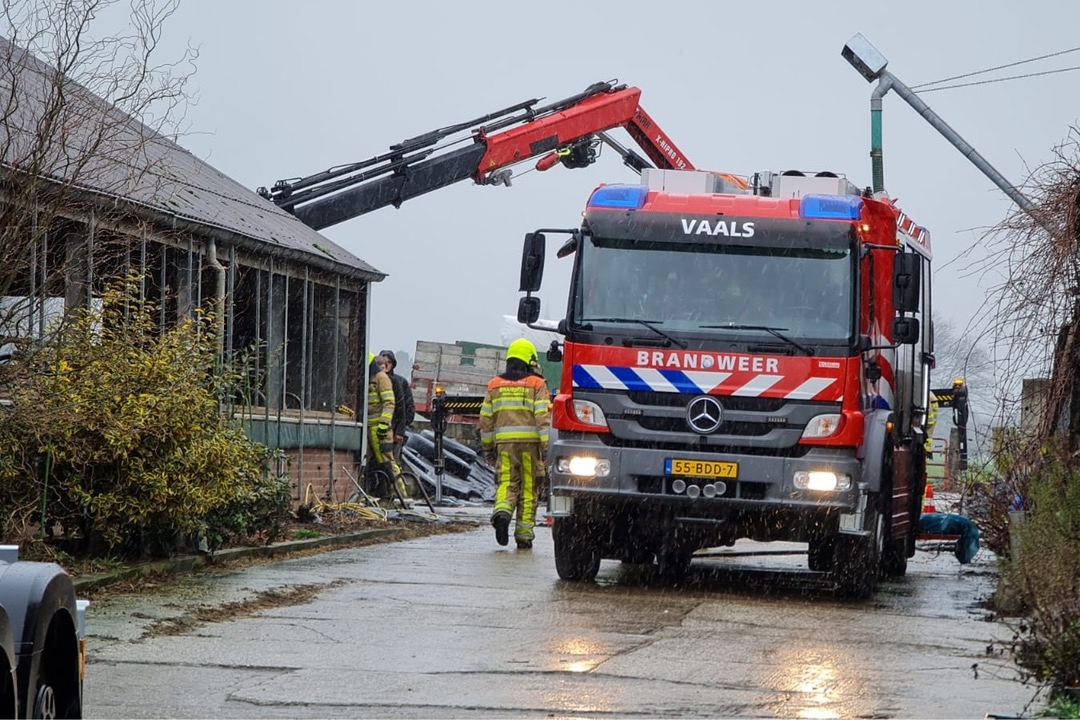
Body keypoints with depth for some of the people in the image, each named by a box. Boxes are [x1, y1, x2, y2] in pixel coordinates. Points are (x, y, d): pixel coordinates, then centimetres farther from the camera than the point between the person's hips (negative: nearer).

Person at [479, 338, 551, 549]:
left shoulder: (495, 385, 11)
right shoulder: (536, 384, 1)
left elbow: (486, 419, 12)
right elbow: (543, 417, -7)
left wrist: (488, 448, 20)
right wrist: (547, 446, -8)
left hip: (504, 443, 2)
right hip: (530, 442, -2)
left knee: (506, 484, 3)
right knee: (528, 489, 6)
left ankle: (502, 512, -28)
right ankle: (524, 535, 7)